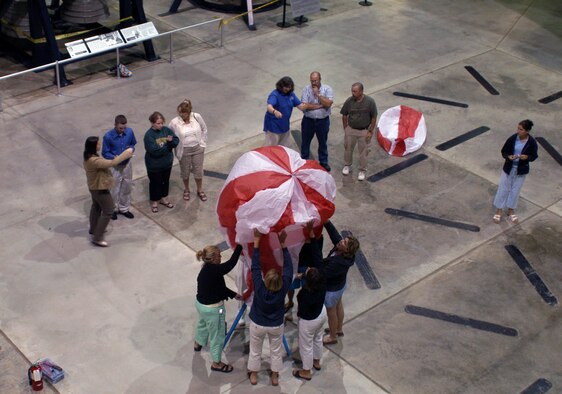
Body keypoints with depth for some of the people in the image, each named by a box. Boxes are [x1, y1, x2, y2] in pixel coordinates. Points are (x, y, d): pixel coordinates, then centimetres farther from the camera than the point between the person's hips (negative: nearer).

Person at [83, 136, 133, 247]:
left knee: (96, 207, 28)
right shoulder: (94, 161, -35)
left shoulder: (90, 156, -3)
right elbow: (111, 163, -36)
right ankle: (97, 238, 5)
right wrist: (125, 154, -28)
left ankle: (94, 229, 49)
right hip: (100, 188, -10)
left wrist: (115, 159, -6)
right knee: (108, 211, 0)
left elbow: (103, 164, 7)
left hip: (94, 187, 10)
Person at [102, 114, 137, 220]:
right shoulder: (108, 136, -23)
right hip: (115, 166, -4)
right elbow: (105, 153, -14)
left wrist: (131, 149, -16)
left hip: (127, 164, 4)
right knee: (114, 189, 11)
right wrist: (114, 157, -31)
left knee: (127, 187, 17)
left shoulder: (129, 131, -13)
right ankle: (113, 209, 33)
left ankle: (124, 208, 37)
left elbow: (133, 143, 6)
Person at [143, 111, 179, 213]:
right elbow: (153, 150, -31)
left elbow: (176, 141, -8)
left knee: (165, 181, 21)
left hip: (167, 163, 5)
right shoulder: (149, 135, -22)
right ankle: (154, 201, 32)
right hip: (154, 165, -5)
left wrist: (171, 141, -31)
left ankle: (163, 198, 43)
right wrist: (167, 145, -22)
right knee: (155, 183, 12)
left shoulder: (166, 130, -6)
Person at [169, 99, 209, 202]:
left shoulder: (197, 117, -17)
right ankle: (186, 190, 43)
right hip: (184, 151, -1)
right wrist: (175, 146, -7)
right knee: (185, 171, 17)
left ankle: (200, 190, 39)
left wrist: (202, 143, 0)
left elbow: (204, 130, 0)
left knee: (198, 170, 16)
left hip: (197, 149, 1)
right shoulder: (174, 122, -22)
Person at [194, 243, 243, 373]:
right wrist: (239, 246, -28)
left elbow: (219, 286, 7)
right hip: (212, 309, -10)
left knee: (203, 324, 37)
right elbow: (231, 263, -36)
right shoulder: (213, 270, -33)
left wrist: (233, 295, 9)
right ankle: (216, 363, 28)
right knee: (217, 335, 10)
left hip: (201, 304, 10)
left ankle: (198, 344, 65)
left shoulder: (207, 269, -3)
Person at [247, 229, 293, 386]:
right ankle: (275, 376, 43)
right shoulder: (283, 288, -33)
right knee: (276, 351, 25)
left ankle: (253, 375, 43)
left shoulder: (259, 287, -35)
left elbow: (255, 267, -29)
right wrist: (283, 245, -23)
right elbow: (288, 267, -25)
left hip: (257, 324, -1)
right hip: (276, 325, 1)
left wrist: (256, 242, -28)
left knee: (255, 350, 24)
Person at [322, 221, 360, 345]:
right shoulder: (344, 254, -22)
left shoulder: (338, 263, -43)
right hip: (340, 284, 8)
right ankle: (339, 329, 55)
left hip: (332, 290, -8)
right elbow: (334, 233, -17)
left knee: (331, 312, 18)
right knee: (338, 306, 30)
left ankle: (332, 337, 43)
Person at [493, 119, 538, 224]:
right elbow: (503, 151, -5)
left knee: (515, 190, 14)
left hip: (521, 170, 0)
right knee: (503, 188, 10)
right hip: (509, 167, 0)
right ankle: (499, 210, 26)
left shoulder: (532, 142, -16)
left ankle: (511, 210, 32)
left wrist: (527, 157, -25)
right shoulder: (512, 138, -15)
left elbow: (534, 156, -5)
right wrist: (508, 156, -25)